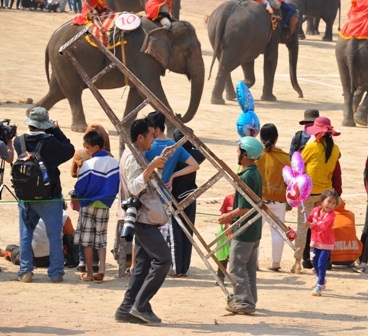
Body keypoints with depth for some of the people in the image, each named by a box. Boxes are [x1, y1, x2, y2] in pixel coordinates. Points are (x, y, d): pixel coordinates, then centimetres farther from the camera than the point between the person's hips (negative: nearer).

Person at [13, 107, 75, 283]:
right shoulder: (50, 142, -19)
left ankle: (25, 271, 12)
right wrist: (56, 131, 1)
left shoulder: (19, 142, -7)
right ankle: (55, 272, 9)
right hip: (49, 198, -3)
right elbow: (69, 150, -6)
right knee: (54, 235, 7)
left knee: (25, 235, 13)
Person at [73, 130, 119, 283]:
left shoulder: (88, 165, -17)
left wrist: (76, 197, 8)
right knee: (101, 240, 10)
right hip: (105, 206, 4)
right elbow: (117, 186, 3)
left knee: (87, 241, 5)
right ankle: (101, 270, -4)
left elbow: (80, 188, -13)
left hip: (88, 205, -4)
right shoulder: (114, 163, -2)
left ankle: (89, 273, 7)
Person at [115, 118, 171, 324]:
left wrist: (158, 166, 18)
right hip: (142, 217, -11)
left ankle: (128, 309, 7)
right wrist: (151, 167, -35)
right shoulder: (133, 158, -16)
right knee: (162, 259, -12)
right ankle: (140, 305, -12)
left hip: (142, 217, 11)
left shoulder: (136, 155, 16)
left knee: (144, 262, 9)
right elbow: (134, 187, -29)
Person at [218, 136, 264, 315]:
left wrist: (228, 216, -8)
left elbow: (244, 208, -23)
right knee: (249, 266, 16)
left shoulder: (246, 176, -20)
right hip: (254, 230, 10)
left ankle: (244, 302, -6)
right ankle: (249, 299, 23)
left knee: (236, 267, -5)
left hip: (244, 231, -10)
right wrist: (232, 216, 16)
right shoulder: (256, 173, 9)